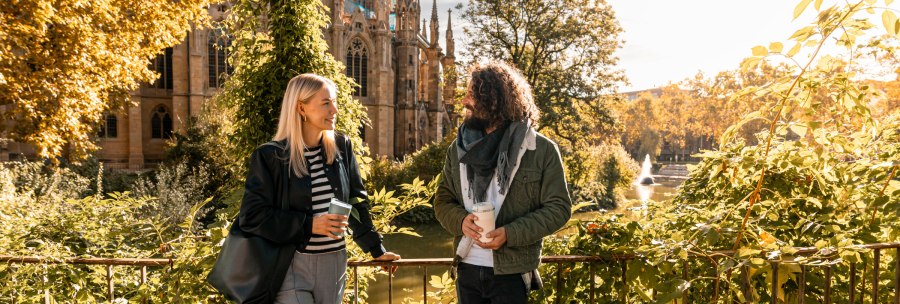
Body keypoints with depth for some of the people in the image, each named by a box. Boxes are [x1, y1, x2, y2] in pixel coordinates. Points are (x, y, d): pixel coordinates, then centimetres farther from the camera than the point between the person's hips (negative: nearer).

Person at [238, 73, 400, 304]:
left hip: (334, 263, 5)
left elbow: (356, 201, 12)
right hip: (291, 267, -4)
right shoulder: (270, 156, -9)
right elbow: (251, 217, -11)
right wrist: (309, 225, -19)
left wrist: (376, 248, 13)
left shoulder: (341, 147, 5)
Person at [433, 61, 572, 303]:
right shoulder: (458, 148, 5)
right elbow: (442, 200, 9)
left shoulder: (542, 150, -8)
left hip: (512, 272, -4)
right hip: (467, 268, 4)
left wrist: (509, 234, -19)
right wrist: (461, 220, -13)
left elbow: (558, 208, -7)